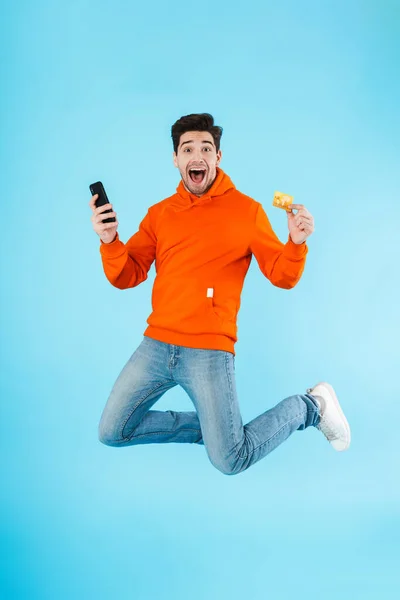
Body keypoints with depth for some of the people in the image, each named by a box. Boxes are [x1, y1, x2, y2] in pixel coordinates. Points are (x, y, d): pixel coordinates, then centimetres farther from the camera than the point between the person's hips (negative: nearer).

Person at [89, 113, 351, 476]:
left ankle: (310, 406, 16)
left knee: (230, 461, -8)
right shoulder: (159, 213, 8)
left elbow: (283, 277, 1)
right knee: (111, 433, 6)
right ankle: (208, 425, 22)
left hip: (209, 351, -4)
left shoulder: (247, 210, -1)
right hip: (156, 346, 5)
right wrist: (109, 241, -14)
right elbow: (127, 277, 5)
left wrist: (296, 243, -19)